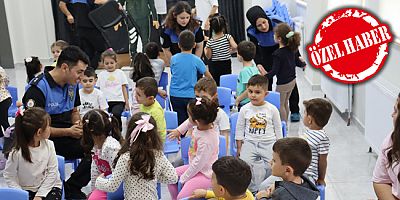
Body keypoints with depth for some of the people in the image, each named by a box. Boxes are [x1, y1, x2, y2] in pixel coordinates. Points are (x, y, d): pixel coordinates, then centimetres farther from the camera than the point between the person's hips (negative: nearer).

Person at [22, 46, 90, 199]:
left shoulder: (72, 84, 7)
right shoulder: (38, 88, -16)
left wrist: (78, 125, -2)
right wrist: (68, 131, -19)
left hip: (67, 135, 7)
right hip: (45, 140, -7)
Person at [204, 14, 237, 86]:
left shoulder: (210, 42, -8)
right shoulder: (227, 37, -9)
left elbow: (209, 56, -5)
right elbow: (235, 47, -22)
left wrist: (205, 50, 13)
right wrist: (230, 49, 0)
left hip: (214, 66, 0)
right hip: (226, 64, 0)